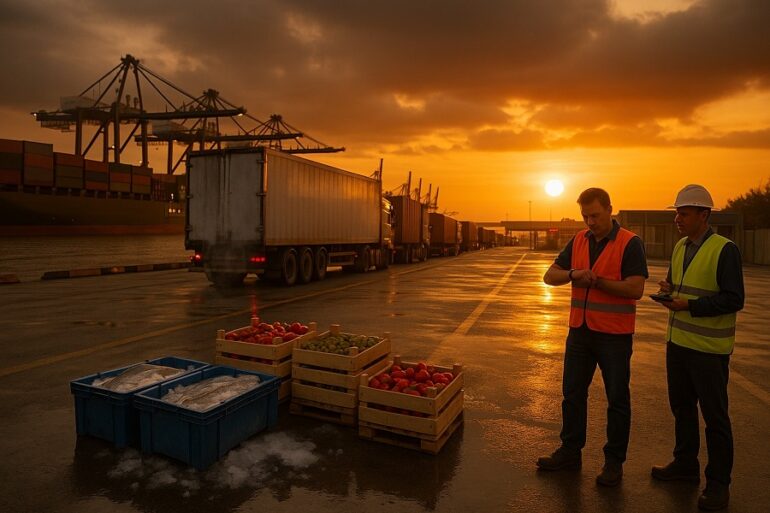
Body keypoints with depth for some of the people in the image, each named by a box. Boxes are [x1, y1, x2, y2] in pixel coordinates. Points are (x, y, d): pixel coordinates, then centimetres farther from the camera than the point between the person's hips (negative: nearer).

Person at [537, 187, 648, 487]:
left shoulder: (629, 244, -11)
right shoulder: (579, 240, 6)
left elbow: (636, 288, -19)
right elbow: (549, 276, 4)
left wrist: (596, 281, -19)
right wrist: (572, 274, -15)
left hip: (614, 335, -5)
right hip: (580, 330, 6)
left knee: (617, 400, 8)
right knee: (572, 394, 13)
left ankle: (614, 461, 24)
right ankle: (570, 451, 29)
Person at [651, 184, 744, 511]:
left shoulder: (724, 250, -14)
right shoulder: (680, 247, 9)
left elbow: (734, 300, -17)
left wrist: (689, 305, -23)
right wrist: (669, 289, -1)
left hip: (709, 348, -7)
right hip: (678, 341, 8)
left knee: (714, 416, 5)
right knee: (681, 406, 18)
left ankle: (718, 483, 19)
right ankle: (685, 465, 35)